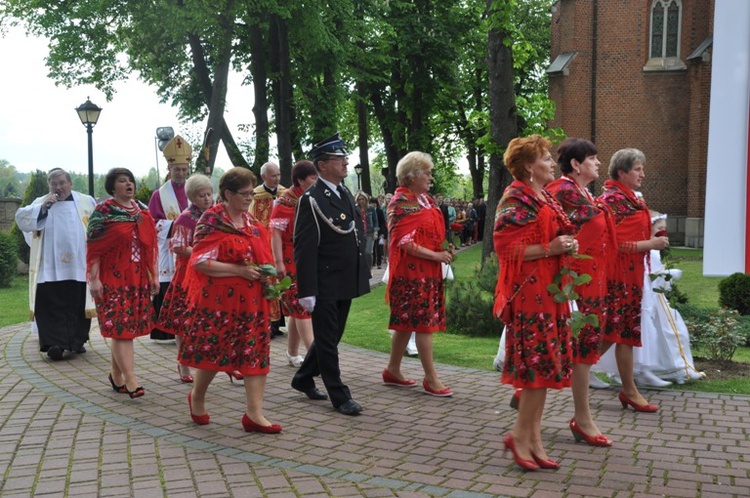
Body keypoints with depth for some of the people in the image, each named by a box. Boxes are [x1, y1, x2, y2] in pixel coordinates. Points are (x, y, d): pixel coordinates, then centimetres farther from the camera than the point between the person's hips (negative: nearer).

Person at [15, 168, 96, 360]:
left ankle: (77, 341, 18)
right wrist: (43, 207, -14)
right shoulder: (40, 203, 9)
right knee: (51, 306, -7)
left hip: (79, 267, 0)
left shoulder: (87, 202, 8)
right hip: (50, 268, 0)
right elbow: (22, 220, -4)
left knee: (78, 305, 6)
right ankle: (55, 343, -8)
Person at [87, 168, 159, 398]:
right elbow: (93, 247, -7)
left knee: (123, 328, 9)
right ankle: (131, 381, -9)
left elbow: (151, 245, 15)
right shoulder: (103, 211, -4)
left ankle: (116, 376, 21)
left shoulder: (142, 211, 12)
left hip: (138, 279, 5)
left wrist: (154, 276, 13)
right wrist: (94, 278, -13)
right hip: (113, 279, -5)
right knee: (121, 328, -8)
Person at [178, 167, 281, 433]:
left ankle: (254, 413, 4)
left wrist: (265, 275, 1)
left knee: (256, 352, 0)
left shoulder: (252, 222, 11)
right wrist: (240, 270, -19)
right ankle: (197, 397, 32)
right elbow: (200, 262, -16)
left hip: (251, 299, 6)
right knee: (213, 350, 5)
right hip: (219, 299, -6)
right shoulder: (212, 219, -9)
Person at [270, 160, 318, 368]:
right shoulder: (287, 201, -9)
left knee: (297, 307, 13)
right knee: (302, 306, -10)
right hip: (292, 263, -7)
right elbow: (275, 233, -13)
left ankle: (293, 353, 22)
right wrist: (279, 262, -18)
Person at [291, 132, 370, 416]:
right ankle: (339, 396, 12)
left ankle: (303, 379, 35)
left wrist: (361, 274, 15)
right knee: (327, 341, 4)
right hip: (325, 284, -8)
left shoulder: (347, 195, 12)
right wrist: (307, 291, -20)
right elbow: (304, 249, -16)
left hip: (346, 283, 8)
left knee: (331, 337, 18)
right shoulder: (311, 200, -13)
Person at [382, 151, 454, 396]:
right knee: (424, 323, -6)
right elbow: (405, 242, -18)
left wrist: (444, 249, 8)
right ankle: (431, 379, 0)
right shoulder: (402, 202, -13)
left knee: (407, 323, 14)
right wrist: (436, 256, -17)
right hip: (412, 272, -9)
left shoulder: (425, 199, 14)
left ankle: (393, 371, 23)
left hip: (428, 271, 9)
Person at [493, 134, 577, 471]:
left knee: (543, 365, 9)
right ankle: (520, 435, 5)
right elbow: (506, 247, -17)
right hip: (529, 290, -9)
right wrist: (549, 248, -19)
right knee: (540, 364, -8)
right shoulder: (516, 200, -11)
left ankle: (533, 439, 16)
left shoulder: (546, 198, 16)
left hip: (549, 289, 9)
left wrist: (567, 245, 7)